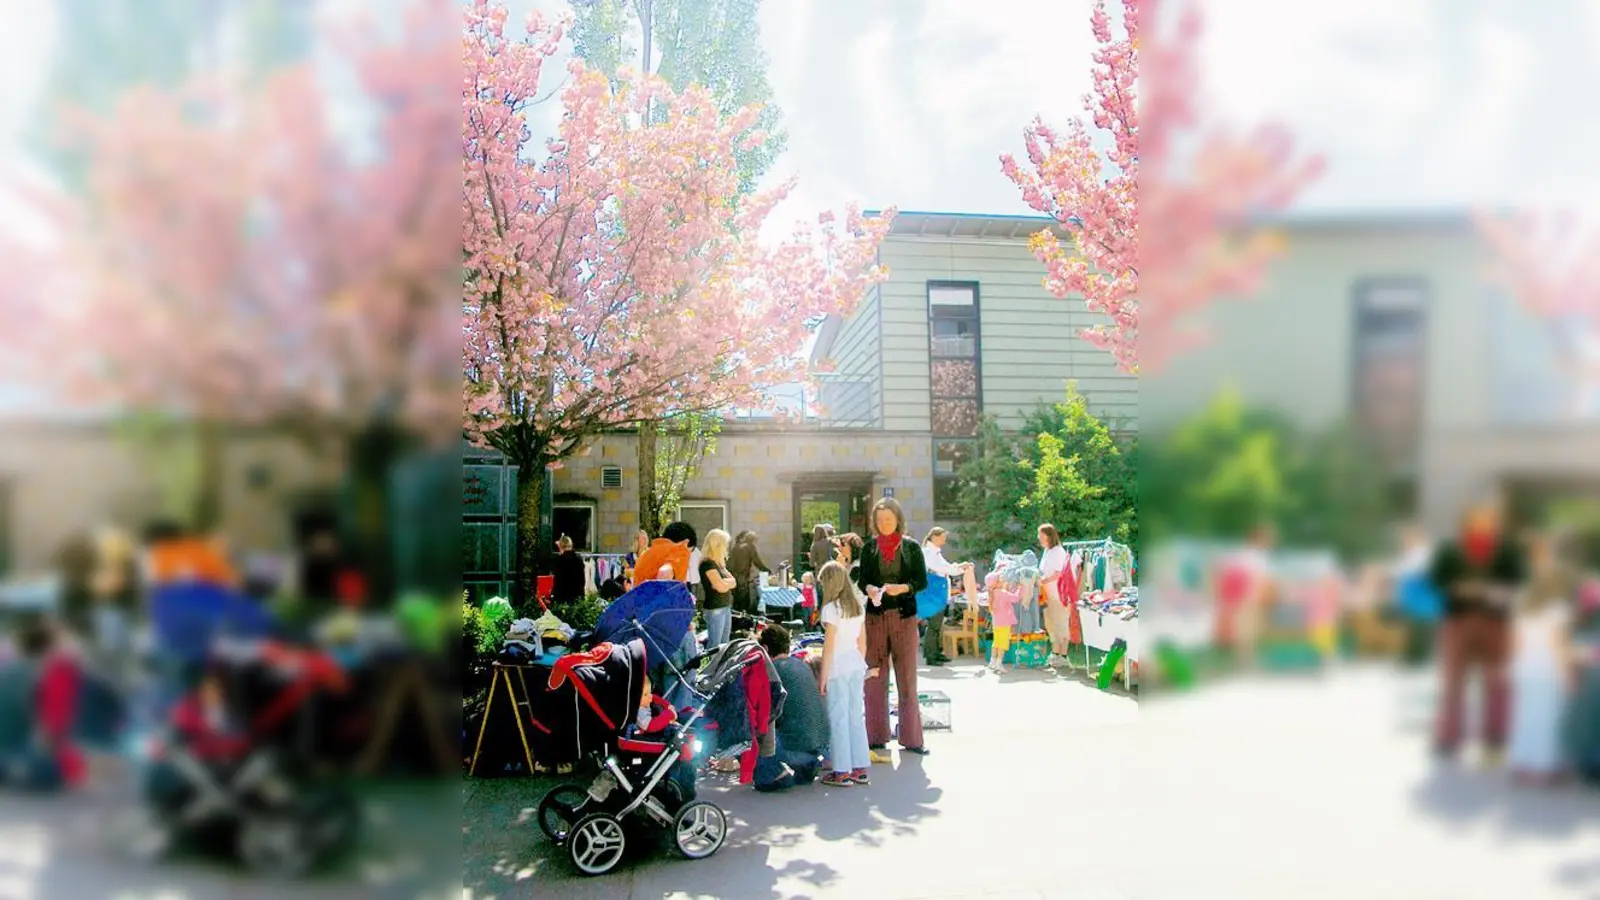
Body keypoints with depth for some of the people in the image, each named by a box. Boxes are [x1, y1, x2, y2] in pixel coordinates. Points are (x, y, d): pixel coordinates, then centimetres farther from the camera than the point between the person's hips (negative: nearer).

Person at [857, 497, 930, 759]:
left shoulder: (911, 546, 3)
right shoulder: (869, 548, 7)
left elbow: (922, 580, 2)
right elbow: (862, 579, 8)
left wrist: (902, 588, -16)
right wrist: (869, 589, -14)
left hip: (905, 617, -1)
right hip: (876, 616, 1)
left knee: (907, 678, 2)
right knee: (875, 677, 3)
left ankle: (911, 738, 10)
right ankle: (876, 736, 12)